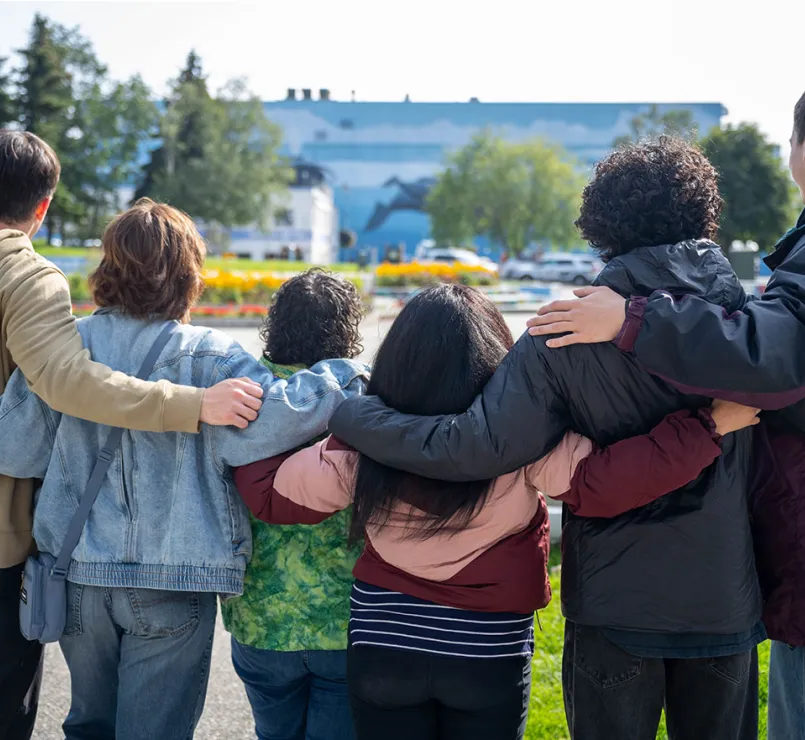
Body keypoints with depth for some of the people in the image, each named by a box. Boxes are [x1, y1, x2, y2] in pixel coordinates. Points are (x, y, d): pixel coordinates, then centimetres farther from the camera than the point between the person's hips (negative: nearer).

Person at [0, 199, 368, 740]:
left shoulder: (64, 347, -3)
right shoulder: (210, 358, -13)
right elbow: (272, 418, -26)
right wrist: (347, 375, -10)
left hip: (76, 574, 4)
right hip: (171, 584, -3)